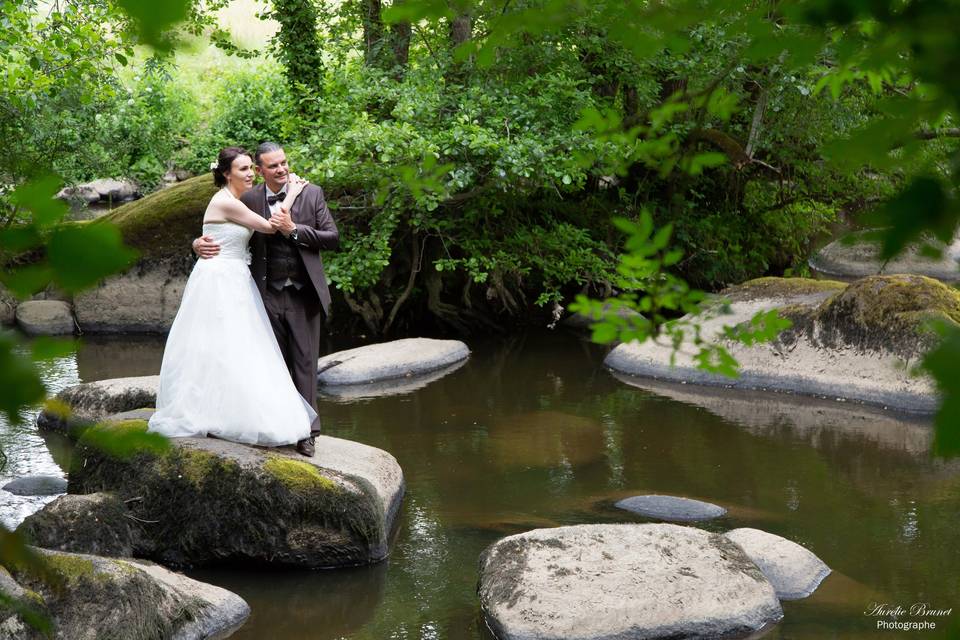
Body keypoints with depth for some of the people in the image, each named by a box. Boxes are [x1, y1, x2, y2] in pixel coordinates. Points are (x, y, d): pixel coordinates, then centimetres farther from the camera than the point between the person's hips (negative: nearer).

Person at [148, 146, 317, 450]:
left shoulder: (234, 201, 13)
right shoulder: (226, 202, -16)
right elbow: (270, 226, -12)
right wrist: (292, 194, -1)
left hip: (235, 283, 10)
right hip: (219, 284, -10)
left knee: (239, 352, 10)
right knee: (219, 349, -6)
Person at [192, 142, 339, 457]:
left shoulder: (311, 193, 0)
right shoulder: (248, 200, 1)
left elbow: (333, 238, -2)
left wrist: (294, 229, -14)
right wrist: (200, 243, -13)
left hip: (303, 295, -1)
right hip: (268, 296, 1)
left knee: (304, 362, 2)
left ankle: (306, 430, 7)